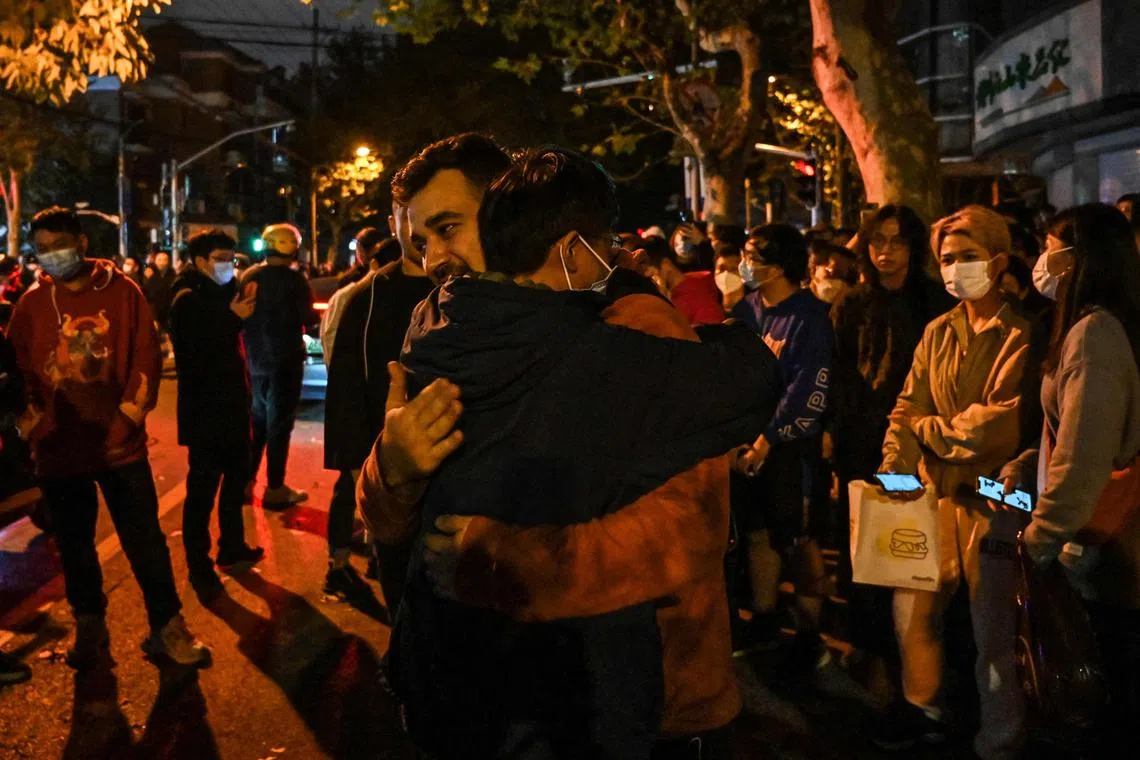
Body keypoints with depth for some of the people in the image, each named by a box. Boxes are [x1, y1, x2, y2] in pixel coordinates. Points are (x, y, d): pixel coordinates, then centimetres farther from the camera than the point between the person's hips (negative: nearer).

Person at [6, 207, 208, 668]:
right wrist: (34, 426, -4)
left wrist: (129, 417, -9)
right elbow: (16, 371, 5)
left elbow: (146, 357, -2)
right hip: (59, 449, 2)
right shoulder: (32, 303, 2)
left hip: (120, 443, -2)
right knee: (74, 544, 14)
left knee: (145, 539, 3)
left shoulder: (122, 292, -2)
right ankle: (89, 626, 32)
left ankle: (166, 627, 16)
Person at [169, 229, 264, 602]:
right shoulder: (188, 299, -11)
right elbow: (194, 353, -23)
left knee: (236, 478, 17)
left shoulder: (224, 292, 12)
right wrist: (232, 318, -25)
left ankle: (232, 548, 32)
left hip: (232, 404, 8)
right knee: (203, 488, -4)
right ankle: (199, 567, 5)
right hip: (205, 409, -8)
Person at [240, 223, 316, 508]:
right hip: (284, 359, -6)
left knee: (258, 419, 18)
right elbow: (307, 319, -13)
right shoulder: (294, 279, -13)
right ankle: (275, 489, 5)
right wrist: (318, 314, 7)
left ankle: (246, 482, 21)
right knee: (279, 423, 1)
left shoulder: (249, 276, 3)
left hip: (256, 358, 6)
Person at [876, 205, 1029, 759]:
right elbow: (908, 407, 6)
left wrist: (931, 430, -7)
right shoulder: (937, 333, 10)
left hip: (992, 497, -6)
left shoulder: (1020, 335, -9)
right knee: (913, 607, 13)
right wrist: (893, 472, -8)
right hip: (936, 491, 6)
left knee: (993, 628, 3)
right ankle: (923, 711, 34)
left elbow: (1003, 420, -18)